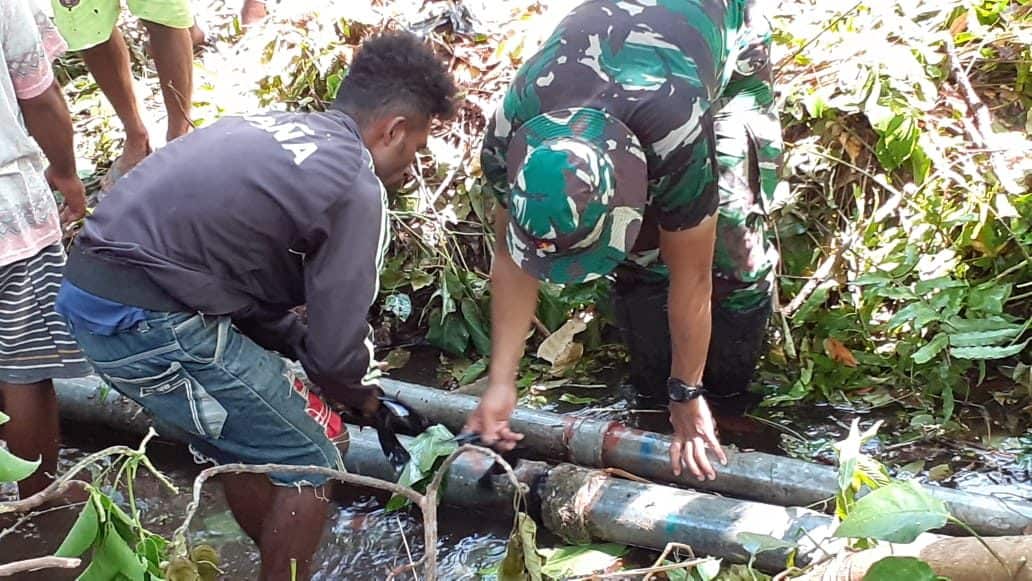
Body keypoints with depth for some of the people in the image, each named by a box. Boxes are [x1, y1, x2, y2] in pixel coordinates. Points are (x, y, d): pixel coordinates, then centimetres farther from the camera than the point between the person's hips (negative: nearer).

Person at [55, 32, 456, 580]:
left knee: (246, 439, 26)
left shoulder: (270, 127, 15)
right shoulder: (356, 190, -10)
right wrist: (360, 394, 15)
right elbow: (336, 349, -7)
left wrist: (297, 350, 19)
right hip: (151, 320, -9)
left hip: (89, 288, 9)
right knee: (307, 458, 7)